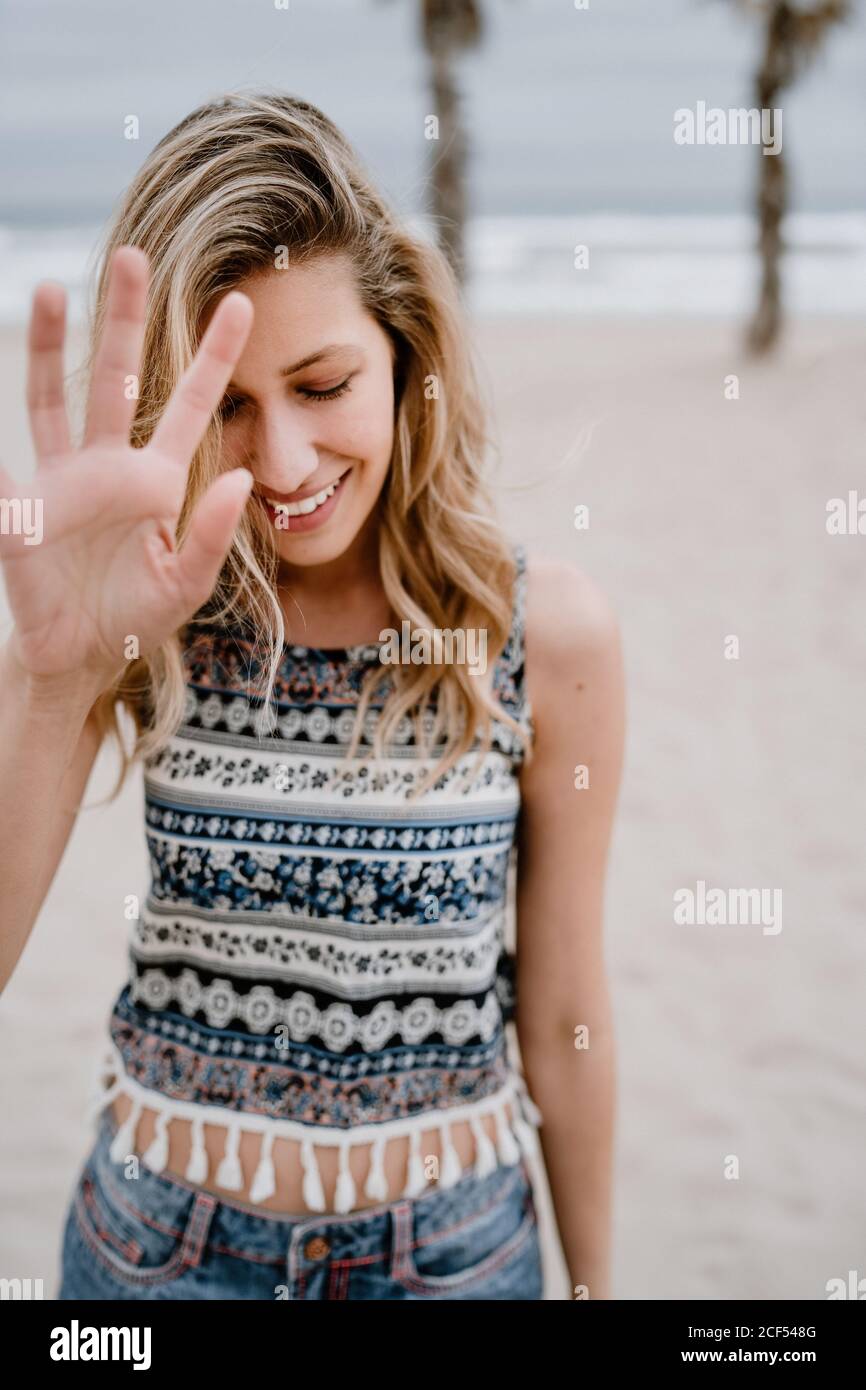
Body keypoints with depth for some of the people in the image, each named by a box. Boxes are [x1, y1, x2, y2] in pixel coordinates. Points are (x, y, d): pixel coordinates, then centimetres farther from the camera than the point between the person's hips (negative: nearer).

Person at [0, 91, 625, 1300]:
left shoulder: (553, 632, -14)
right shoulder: (149, 622, -12)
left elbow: (563, 1015, -4)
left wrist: (595, 1277, 6)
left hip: (453, 1245, 0)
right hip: (159, 1241, 1)